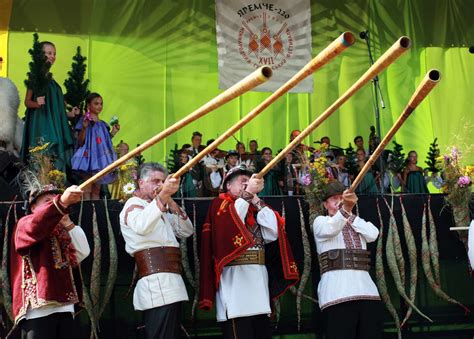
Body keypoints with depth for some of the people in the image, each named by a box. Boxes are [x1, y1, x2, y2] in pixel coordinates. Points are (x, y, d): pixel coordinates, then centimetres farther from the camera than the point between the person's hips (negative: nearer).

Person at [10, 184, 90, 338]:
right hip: (38, 308, -6)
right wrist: (62, 201, -37)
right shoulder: (24, 225, 5)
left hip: (65, 307, 6)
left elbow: (83, 253, 8)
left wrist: (67, 222, 4)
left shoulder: (62, 232, 23)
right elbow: (35, 225, -20)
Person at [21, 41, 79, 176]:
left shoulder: (50, 79, 18)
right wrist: (37, 103, -27)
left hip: (53, 125, 8)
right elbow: (27, 101, -8)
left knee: (55, 160, 1)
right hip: (41, 124, -8)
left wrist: (68, 114, 13)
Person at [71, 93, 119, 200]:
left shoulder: (103, 124, 15)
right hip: (88, 158, -6)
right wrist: (84, 128, -22)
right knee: (87, 189, -7)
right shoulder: (84, 121, -3)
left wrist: (112, 133, 8)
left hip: (100, 158, 6)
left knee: (97, 190, 8)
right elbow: (80, 142, -9)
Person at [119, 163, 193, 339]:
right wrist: (162, 195, -34)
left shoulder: (160, 209, 27)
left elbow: (186, 231, 18)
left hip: (168, 284, 9)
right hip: (157, 285, -9)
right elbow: (142, 226, -25)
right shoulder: (133, 205, -1)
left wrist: (171, 203, 6)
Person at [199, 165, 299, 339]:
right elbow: (231, 224, -16)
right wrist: (247, 193, -12)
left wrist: (257, 201, 5)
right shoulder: (220, 204, 7)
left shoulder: (254, 208, 21)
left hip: (258, 277, 6)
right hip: (235, 277, -6)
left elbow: (273, 233, 5)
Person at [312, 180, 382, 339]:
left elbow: (373, 234, 5)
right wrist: (345, 209, -32)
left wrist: (350, 214, 5)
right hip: (337, 290, -5)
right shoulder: (320, 221, 10)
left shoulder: (357, 223, 26)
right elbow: (330, 229, -15)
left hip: (365, 286, 5)